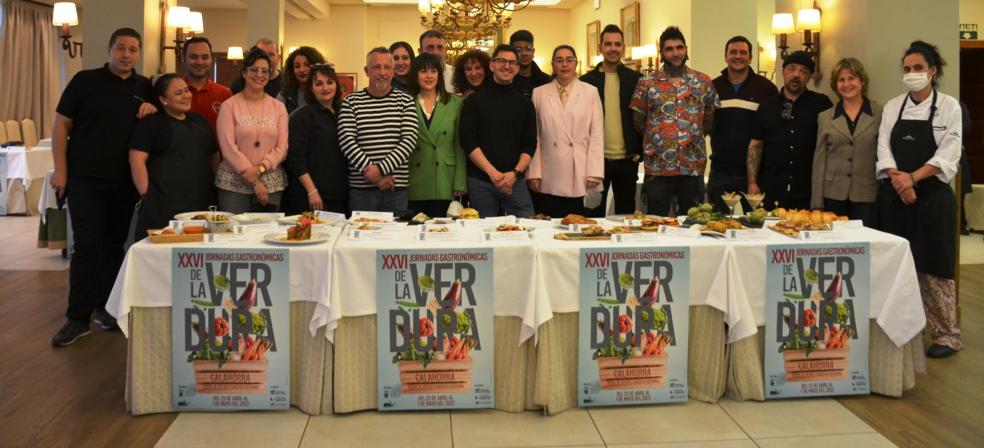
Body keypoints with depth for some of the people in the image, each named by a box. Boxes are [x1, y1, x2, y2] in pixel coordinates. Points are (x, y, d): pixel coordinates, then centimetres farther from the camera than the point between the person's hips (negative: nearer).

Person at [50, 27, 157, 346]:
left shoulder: (144, 87, 9)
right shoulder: (85, 80, -1)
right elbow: (61, 123, -1)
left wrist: (153, 108, -5)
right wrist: (60, 169, -8)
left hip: (125, 182, 4)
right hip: (86, 179, -4)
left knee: (114, 245, 10)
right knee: (87, 246, -5)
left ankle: (105, 306, 23)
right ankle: (78, 317, 1)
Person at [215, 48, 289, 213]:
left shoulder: (279, 107, 10)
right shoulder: (229, 106, 1)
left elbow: (282, 147, 3)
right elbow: (228, 147, -7)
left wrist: (260, 168, -13)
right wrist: (254, 181, -11)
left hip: (271, 184, 2)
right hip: (233, 184, -2)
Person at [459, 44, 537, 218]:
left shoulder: (525, 103, 11)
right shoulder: (474, 100, 4)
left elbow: (530, 144, 7)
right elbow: (467, 141, -4)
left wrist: (515, 173, -9)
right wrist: (492, 173, -12)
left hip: (515, 181, 2)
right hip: (481, 181, -1)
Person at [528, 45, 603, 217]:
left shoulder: (590, 92, 7)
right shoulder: (539, 93, 9)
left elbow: (597, 135, 3)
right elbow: (534, 135, 6)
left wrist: (594, 173, -4)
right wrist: (534, 173, -1)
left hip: (579, 179, 0)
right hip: (548, 181, 1)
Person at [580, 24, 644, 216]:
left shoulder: (636, 79, 5)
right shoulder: (586, 81, 3)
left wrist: (639, 153, -1)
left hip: (627, 160, 1)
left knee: (626, 214, 10)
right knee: (595, 215, 6)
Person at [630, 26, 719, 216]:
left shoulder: (703, 82, 6)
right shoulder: (647, 83, 2)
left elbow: (711, 119, 14)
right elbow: (638, 122, 6)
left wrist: (695, 136, 7)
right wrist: (655, 138, 6)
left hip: (693, 166, 2)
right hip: (658, 168, -1)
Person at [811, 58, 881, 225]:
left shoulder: (879, 114, 3)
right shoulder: (825, 117, 9)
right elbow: (819, 161, 7)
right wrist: (817, 204, 2)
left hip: (867, 197, -1)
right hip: (833, 196, 1)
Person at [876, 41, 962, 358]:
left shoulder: (948, 106, 0)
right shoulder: (892, 107, 10)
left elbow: (948, 155, -8)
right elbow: (884, 148, 2)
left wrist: (912, 178, -18)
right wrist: (897, 178, -15)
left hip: (931, 194, -3)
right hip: (895, 196, 3)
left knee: (933, 266, -2)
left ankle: (947, 334, 10)